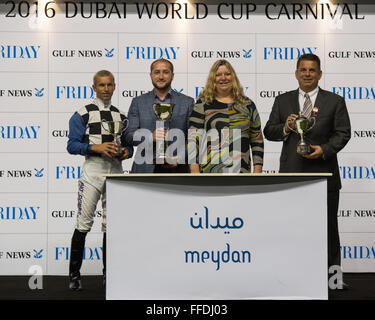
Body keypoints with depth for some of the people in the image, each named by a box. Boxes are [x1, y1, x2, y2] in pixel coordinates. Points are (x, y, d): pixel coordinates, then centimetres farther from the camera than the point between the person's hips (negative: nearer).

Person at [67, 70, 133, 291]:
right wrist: (96, 147, -17)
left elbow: (130, 145, 18)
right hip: (92, 171, -4)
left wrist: (126, 152, -4)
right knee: (84, 224, -7)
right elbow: (72, 145, -4)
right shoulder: (82, 114, 3)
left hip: (116, 171, 4)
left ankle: (108, 273, 15)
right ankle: (74, 274, 0)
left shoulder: (121, 116, 16)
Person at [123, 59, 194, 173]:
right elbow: (128, 135, 3)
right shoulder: (138, 102, 11)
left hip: (176, 168, 0)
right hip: (146, 169, 0)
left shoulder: (187, 102, 10)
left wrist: (180, 158, -9)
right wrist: (151, 137, -15)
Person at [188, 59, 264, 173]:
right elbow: (193, 139, -1)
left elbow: (257, 140, 13)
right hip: (210, 171, -2)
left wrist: (257, 172, 6)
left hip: (242, 170, 2)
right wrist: (195, 172, -9)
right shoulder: (203, 104, 4)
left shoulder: (247, 104, 12)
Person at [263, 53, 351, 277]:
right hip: (291, 174, 2)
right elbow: (268, 132, 7)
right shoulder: (283, 101, 11)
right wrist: (285, 128, -13)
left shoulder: (335, 101, 6)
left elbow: (342, 133, 0)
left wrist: (325, 149, -16)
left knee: (327, 226, 6)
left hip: (323, 173, -2)